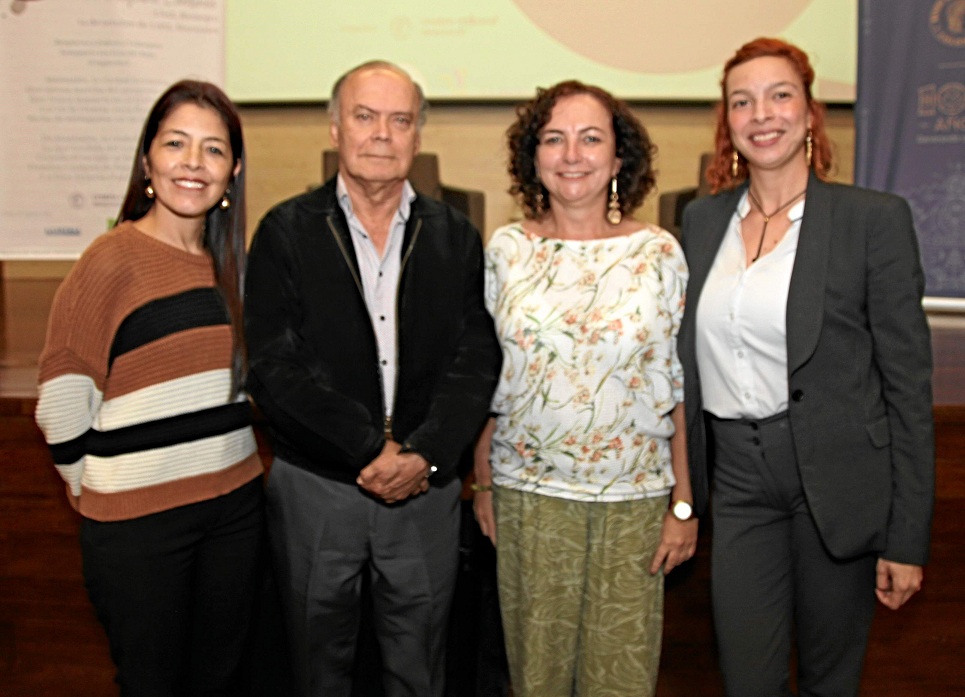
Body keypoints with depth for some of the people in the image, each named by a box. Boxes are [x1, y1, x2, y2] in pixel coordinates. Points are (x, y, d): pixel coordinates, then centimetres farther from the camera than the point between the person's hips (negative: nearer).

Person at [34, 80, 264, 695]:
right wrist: (99, 491, 0)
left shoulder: (232, 263, 7)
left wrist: (224, 459, 15)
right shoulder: (113, 260, -12)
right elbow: (62, 397, -9)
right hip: (139, 521, -5)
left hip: (236, 503, 5)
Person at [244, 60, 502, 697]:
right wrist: (372, 449, -19)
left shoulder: (455, 236, 3)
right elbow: (275, 365, -12)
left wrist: (423, 454, -18)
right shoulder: (286, 232, -3)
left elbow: (476, 357, -4)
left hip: (425, 488, 2)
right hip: (313, 486, -1)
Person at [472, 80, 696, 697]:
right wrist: (482, 483, 6)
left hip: (633, 497, -1)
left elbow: (681, 385, -1)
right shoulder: (506, 250, 0)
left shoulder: (659, 253, -3)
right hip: (526, 493, 1)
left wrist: (684, 504, -2)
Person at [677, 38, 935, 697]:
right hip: (739, 479, 3)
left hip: (839, 481, -3)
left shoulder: (875, 218, -7)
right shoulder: (702, 220, 6)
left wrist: (908, 538, -9)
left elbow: (909, 382, -7)